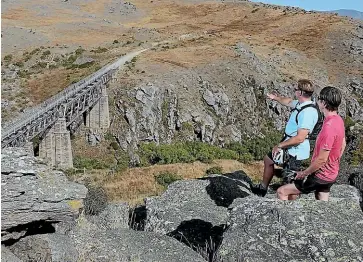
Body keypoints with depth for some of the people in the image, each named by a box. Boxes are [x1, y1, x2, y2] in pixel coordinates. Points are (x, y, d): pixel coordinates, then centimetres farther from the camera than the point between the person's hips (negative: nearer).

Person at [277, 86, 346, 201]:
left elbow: (322, 159, -28)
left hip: (321, 175, -9)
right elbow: (343, 144, 15)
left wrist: (304, 173, -15)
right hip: (331, 173, 9)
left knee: (282, 192, -3)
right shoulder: (338, 120, 0)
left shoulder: (329, 127, -30)